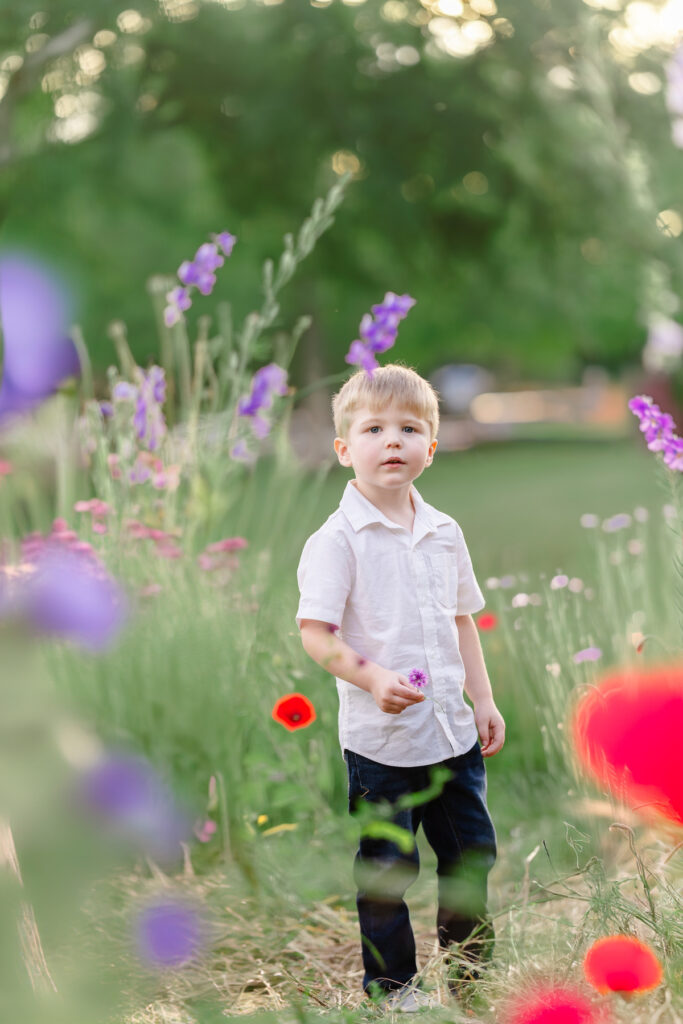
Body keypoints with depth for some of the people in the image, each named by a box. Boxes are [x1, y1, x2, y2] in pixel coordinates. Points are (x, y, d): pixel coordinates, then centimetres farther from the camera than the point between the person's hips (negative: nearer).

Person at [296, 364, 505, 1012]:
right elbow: (314, 633, -15)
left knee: (472, 852, 15)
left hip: (453, 731, 6)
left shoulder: (445, 533, 7)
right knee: (387, 868, 6)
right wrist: (373, 678, -28)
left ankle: (470, 970, 34)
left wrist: (483, 700, 14)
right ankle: (391, 982, 23)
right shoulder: (337, 538, -12)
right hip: (380, 738, -6)